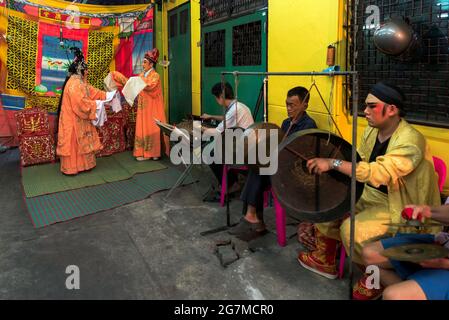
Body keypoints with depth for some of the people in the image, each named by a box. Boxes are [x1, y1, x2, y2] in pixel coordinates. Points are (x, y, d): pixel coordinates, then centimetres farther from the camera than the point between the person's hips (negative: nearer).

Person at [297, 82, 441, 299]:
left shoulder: (410, 141, -27)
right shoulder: (371, 131, 0)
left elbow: (378, 173, -41)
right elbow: (359, 162, 8)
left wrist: (334, 163, -42)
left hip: (399, 207, -8)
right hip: (370, 195, 9)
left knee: (352, 229, -27)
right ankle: (324, 260, 18)